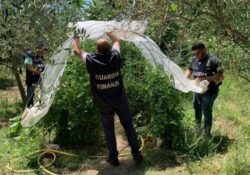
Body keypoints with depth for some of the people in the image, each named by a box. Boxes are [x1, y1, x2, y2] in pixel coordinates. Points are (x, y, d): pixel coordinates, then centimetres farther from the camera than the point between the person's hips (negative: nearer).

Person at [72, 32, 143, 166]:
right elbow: (117, 41, 8)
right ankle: (136, 153, 22)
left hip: (104, 103, -1)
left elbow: (76, 51, 1)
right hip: (120, 99, 2)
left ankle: (113, 157, 23)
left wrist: (76, 38, 17)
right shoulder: (115, 57, -14)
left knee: (108, 129, 13)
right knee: (128, 125, 14)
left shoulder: (91, 61, -19)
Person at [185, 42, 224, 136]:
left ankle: (207, 134, 15)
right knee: (197, 108, 23)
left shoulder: (213, 60, -21)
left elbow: (220, 76, -24)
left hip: (209, 91, -7)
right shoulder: (195, 59, -1)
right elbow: (189, 70, 11)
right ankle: (198, 128, 47)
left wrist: (204, 79, -32)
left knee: (207, 112, -1)